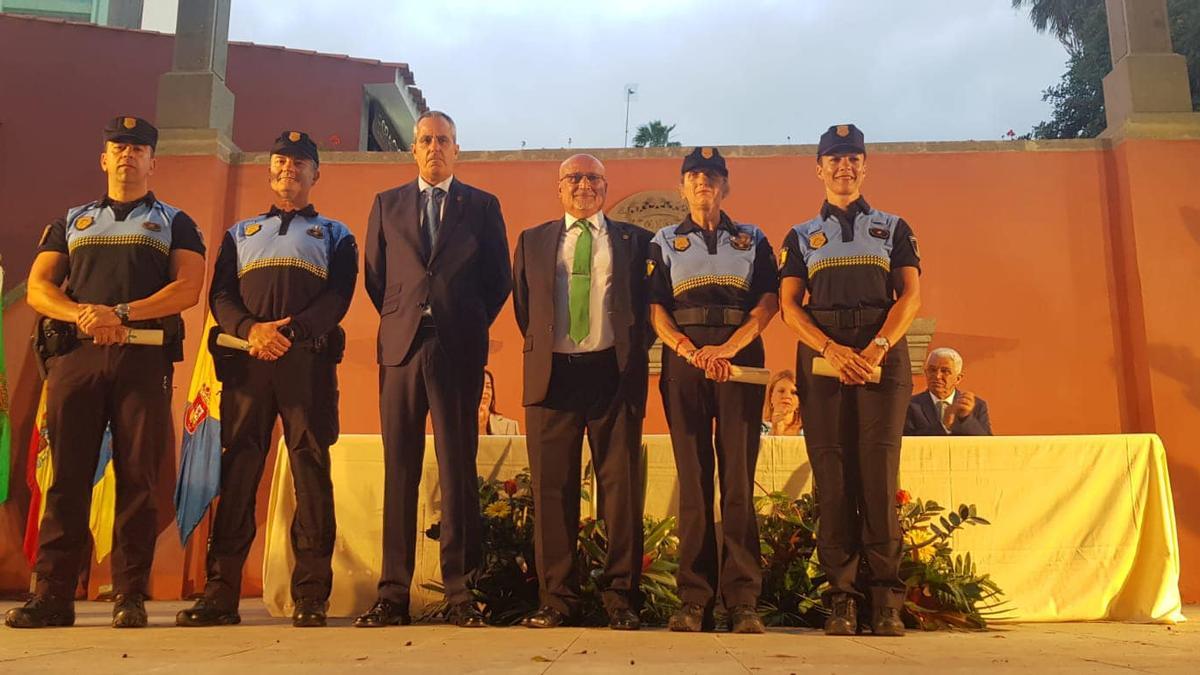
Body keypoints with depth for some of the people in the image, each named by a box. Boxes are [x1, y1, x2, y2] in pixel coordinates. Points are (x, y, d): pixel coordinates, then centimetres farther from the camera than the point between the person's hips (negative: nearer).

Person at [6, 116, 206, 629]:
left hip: (144, 357, -2)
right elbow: (38, 288, 12)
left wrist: (122, 313, -14)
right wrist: (82, 314, -10)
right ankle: (52, 596, 4)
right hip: (74, 355, 3)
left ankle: (130, 596, 0)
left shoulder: (175, 223, 15)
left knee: (137, 476, -4)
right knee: (67, 475, 0)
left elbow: (188, 287, -1)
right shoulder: (71, 221, 23)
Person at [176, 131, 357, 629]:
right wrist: (251, 329, -11)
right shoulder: (240, 234, 25)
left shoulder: (334, 235, 18)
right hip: (246, 360, 2)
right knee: (237, 471, -3)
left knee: (311, 472, -6)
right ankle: (221, 595, 0)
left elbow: (338, 297, 2)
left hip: (309, 360, -2)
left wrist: (290, 331, -15)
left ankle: (311, 598, -4)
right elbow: (220, 295, 11)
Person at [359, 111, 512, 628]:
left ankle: (459, 593, 4)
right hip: (400, 347, 2)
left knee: (458, 469, -1)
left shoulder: (482, 206, 11)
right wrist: (398, 319, 10)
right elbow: (374, 275, 16)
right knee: (398, 469, 1)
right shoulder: (387, 203, 16)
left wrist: (471, 326, 7)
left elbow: (500, 279, 10)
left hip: (459, 351, -2)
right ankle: (393, 594, 6)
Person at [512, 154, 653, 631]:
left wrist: (636, 350, 3)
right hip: (552, 373, 2)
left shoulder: (634, 240, 12)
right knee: (552, 488, 2)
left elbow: (651, 301, 12)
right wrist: (538, 347, 10)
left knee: (621, 486, -1)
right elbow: (522, 305, 18)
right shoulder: (532, 241, 17)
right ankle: (557, 599, 10)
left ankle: (621, 598, 7)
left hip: (613, 372, -1)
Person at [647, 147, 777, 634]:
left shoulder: (752, 239, 16)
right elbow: (655, 308, 5)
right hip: (684, 360, 0)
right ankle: (694, 599, 1)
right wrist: (691, 351, -12)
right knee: (692, 479, -2)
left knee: (738, 479, -5)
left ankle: (742, 600, -2)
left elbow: (769, 301, 4)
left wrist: (727, 348, -12)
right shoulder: (665, 242, 16)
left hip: (740, 359, 0)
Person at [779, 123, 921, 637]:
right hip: (820, 356, 1)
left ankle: (886, 599, -3)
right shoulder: (801, 237, 18)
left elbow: (911, 295, 4)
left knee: (879, 470, -7)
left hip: (883, 354, 0)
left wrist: (877, 347, -13)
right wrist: (832, 350, -12)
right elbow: (789, 305, 6)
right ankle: (841, 597, 1)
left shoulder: (893, 228, 18)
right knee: (832, 474, -3)